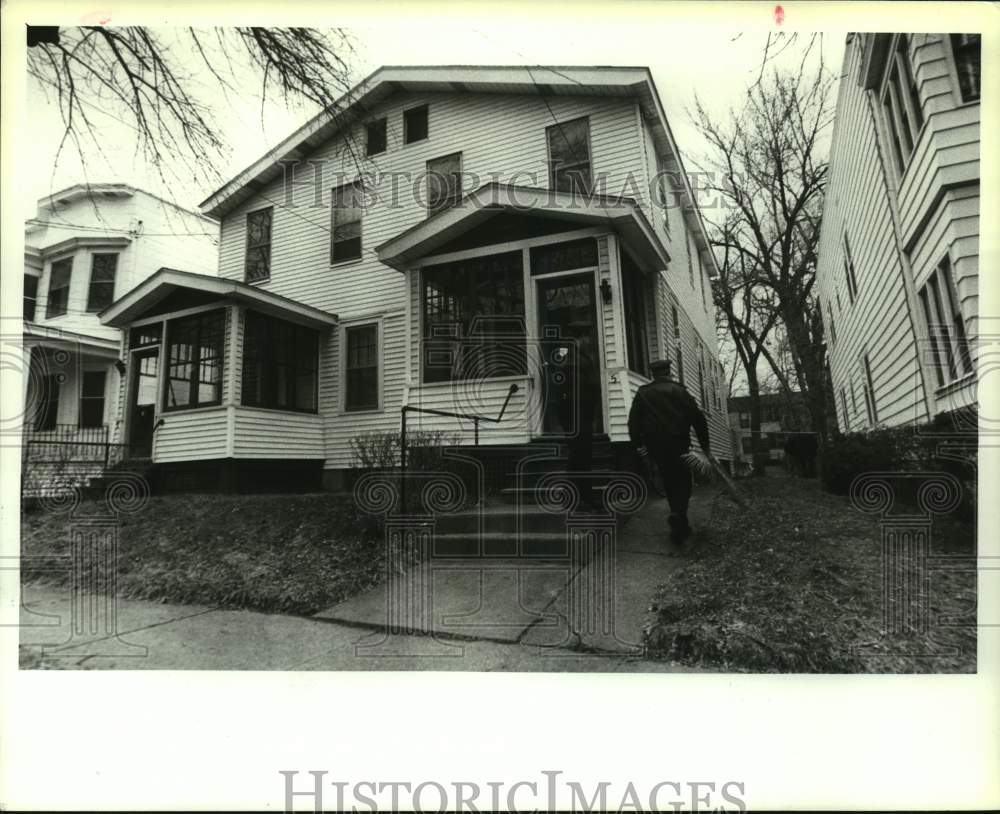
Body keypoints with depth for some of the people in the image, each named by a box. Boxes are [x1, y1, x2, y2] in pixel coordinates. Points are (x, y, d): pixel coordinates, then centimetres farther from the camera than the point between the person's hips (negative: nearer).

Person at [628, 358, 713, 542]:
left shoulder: (642, 394, 6)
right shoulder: (679, 391, 0)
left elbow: (633, 422, 1)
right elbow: (698, 419, -1)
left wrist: (639, 444, 7)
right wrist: (706, 447, 4)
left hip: (655, 446, 3)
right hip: (678, 444, -3)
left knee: (669, 480, 17)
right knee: (683, 481, 8)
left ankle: (680, 523, 23)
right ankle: (678, 517, -12)